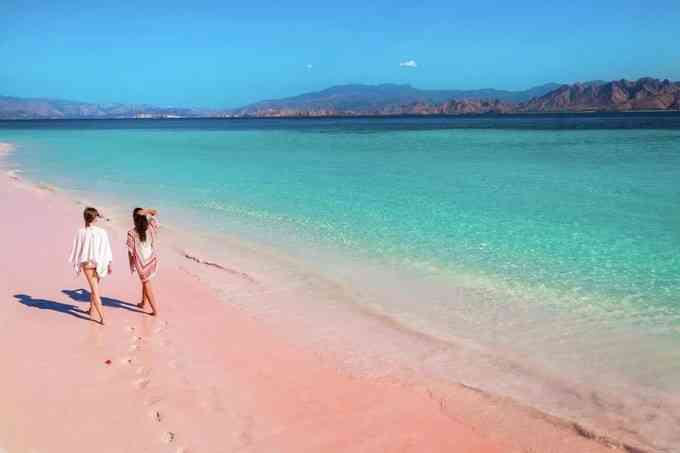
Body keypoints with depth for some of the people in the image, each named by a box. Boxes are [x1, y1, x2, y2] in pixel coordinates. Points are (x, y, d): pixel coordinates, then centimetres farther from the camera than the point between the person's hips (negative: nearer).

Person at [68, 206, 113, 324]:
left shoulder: (81, 232, -13)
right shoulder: (102, 232, -10)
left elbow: (77, 249, -5)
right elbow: (107, 249, -5)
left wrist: (76, 264, 7)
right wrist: (109, 264, 5)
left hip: (88, 263, -2)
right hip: (100, 263, 2)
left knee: (95, 290, 2)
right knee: (94, 287, 24)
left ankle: (102, 318, -3)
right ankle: (91, 309, 38)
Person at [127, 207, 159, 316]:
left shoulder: (131, 233, -17)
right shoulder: (151, 228, -8)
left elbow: (131, 251, -11)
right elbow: (154, 213, 7)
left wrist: (131, 265, 2)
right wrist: (145, 211, -11)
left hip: (141, 262, -4)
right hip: (152, 260, 4)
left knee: (147, 285, 8)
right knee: (145, 281, 26)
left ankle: (155, 310, 8)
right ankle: (143, 302, 40)